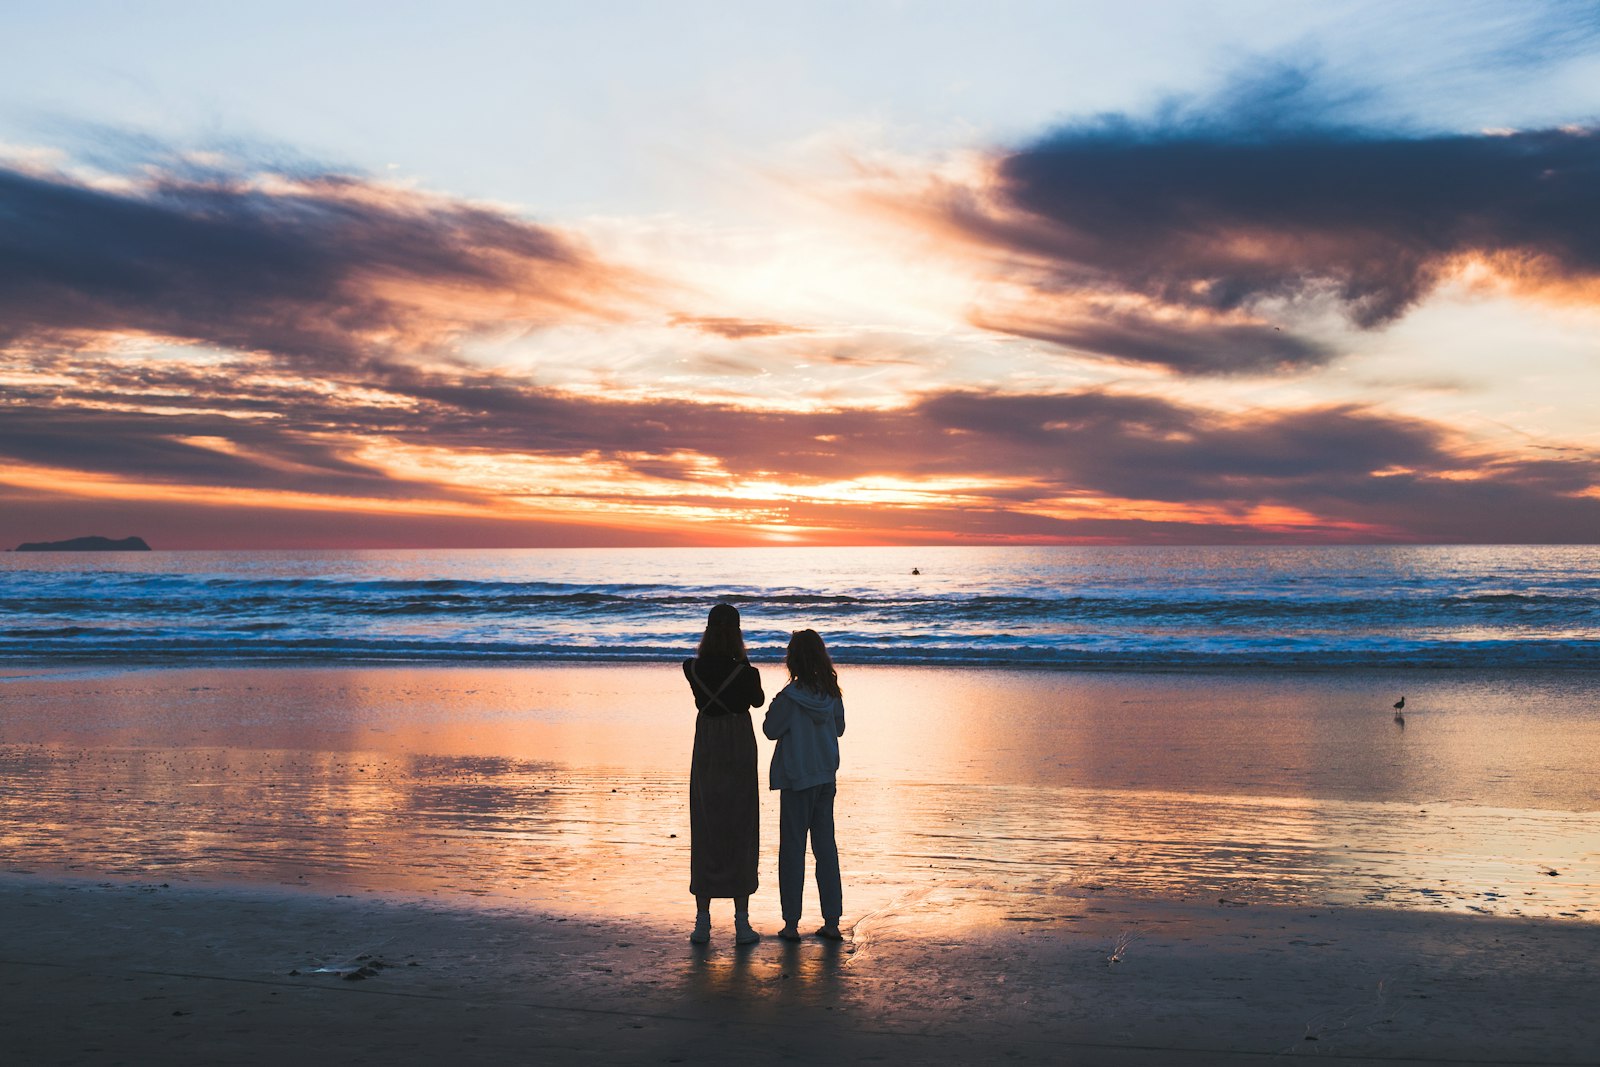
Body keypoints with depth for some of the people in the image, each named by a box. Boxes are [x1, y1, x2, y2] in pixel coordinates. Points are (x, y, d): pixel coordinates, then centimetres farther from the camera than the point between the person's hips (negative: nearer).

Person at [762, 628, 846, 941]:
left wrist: (774, 707, 6)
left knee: (792, 847, 4)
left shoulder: (791, 696, -17)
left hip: (796, 779, -5)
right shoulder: (832, 694, -1)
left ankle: (791, 923, 6)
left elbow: (771, 730, -9)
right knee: (826, 846, 11)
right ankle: (832, 921, 13)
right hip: (826, 777, 5)